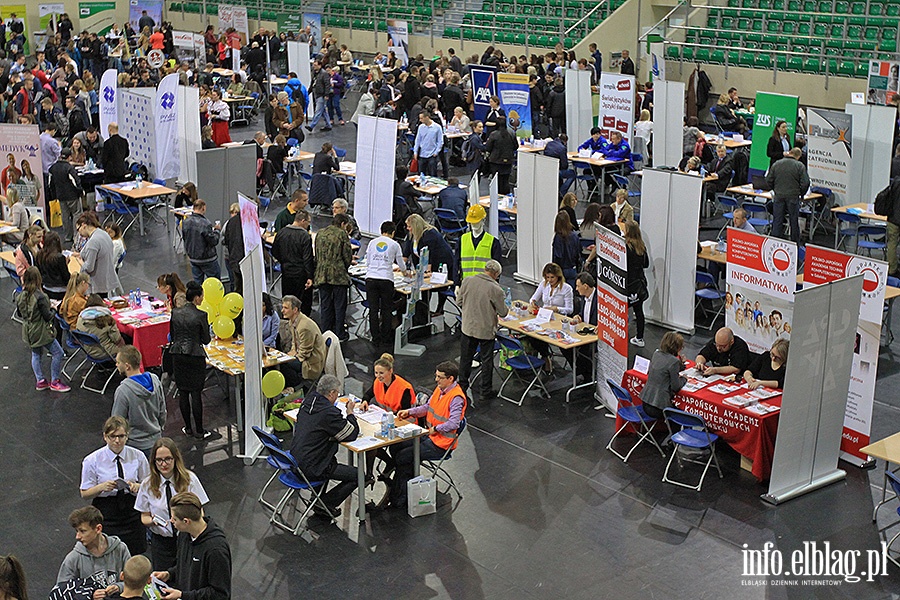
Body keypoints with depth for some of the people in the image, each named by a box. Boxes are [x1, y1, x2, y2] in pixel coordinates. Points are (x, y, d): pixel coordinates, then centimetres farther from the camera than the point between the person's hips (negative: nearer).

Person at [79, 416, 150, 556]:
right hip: (105, 516, -1)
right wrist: (102, 487, -20)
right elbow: (85, 494, -1)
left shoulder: (138, 456, -1)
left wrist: (137, 486, -15)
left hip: (132, 513, 2)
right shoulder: (92, 461, -6)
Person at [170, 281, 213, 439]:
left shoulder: (175, 312, -1)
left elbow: (172, 334, 10)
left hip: (178, 355, 4)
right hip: (195, 356, -4)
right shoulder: (200, 315, -14)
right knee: (196, 393, 1)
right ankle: (199, 430, 7)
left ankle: (188, 428, 20)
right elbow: (206, 340, -6)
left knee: (183, 392, 12)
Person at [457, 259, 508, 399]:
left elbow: (459, 301, 4)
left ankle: (462, 386, 30)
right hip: (486, 330, -3)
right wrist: (506, 306, 11)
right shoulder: (496, 289, -19)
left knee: (466, 358, 18)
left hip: (468, 327, 4)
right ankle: (485, 390, 22)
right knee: (486, 361, 12)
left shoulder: (467, 281, -8)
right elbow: (503, 312, -11)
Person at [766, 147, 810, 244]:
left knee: (777, 221, 7)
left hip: (778, 196, 2)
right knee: (794, 221, 8)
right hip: (793, 196, -2)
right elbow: (805, 183, -9)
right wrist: (801, 194, 7)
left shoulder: (776, 164, 3)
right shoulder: (800, 166, -6)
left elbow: (769, 180, 5)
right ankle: (795, 244, 15)